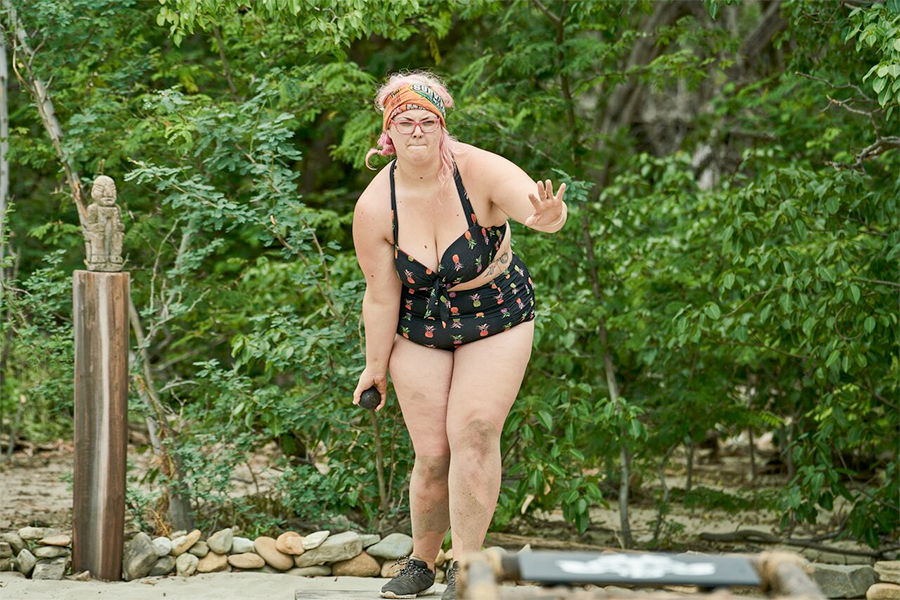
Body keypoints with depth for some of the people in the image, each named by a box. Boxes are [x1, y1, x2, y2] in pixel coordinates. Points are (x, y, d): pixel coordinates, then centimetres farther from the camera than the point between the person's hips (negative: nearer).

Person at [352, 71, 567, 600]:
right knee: (433, 456, -3)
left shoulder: (480, 171, -23)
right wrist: (376, 366, -1)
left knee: (474, 431, -18)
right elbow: (381, 295, -8)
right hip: (420, 328, 1)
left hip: (497, 317, -1)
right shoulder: (374, 207, -17)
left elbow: (538, 207, -41)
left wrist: (548, 215, -65)